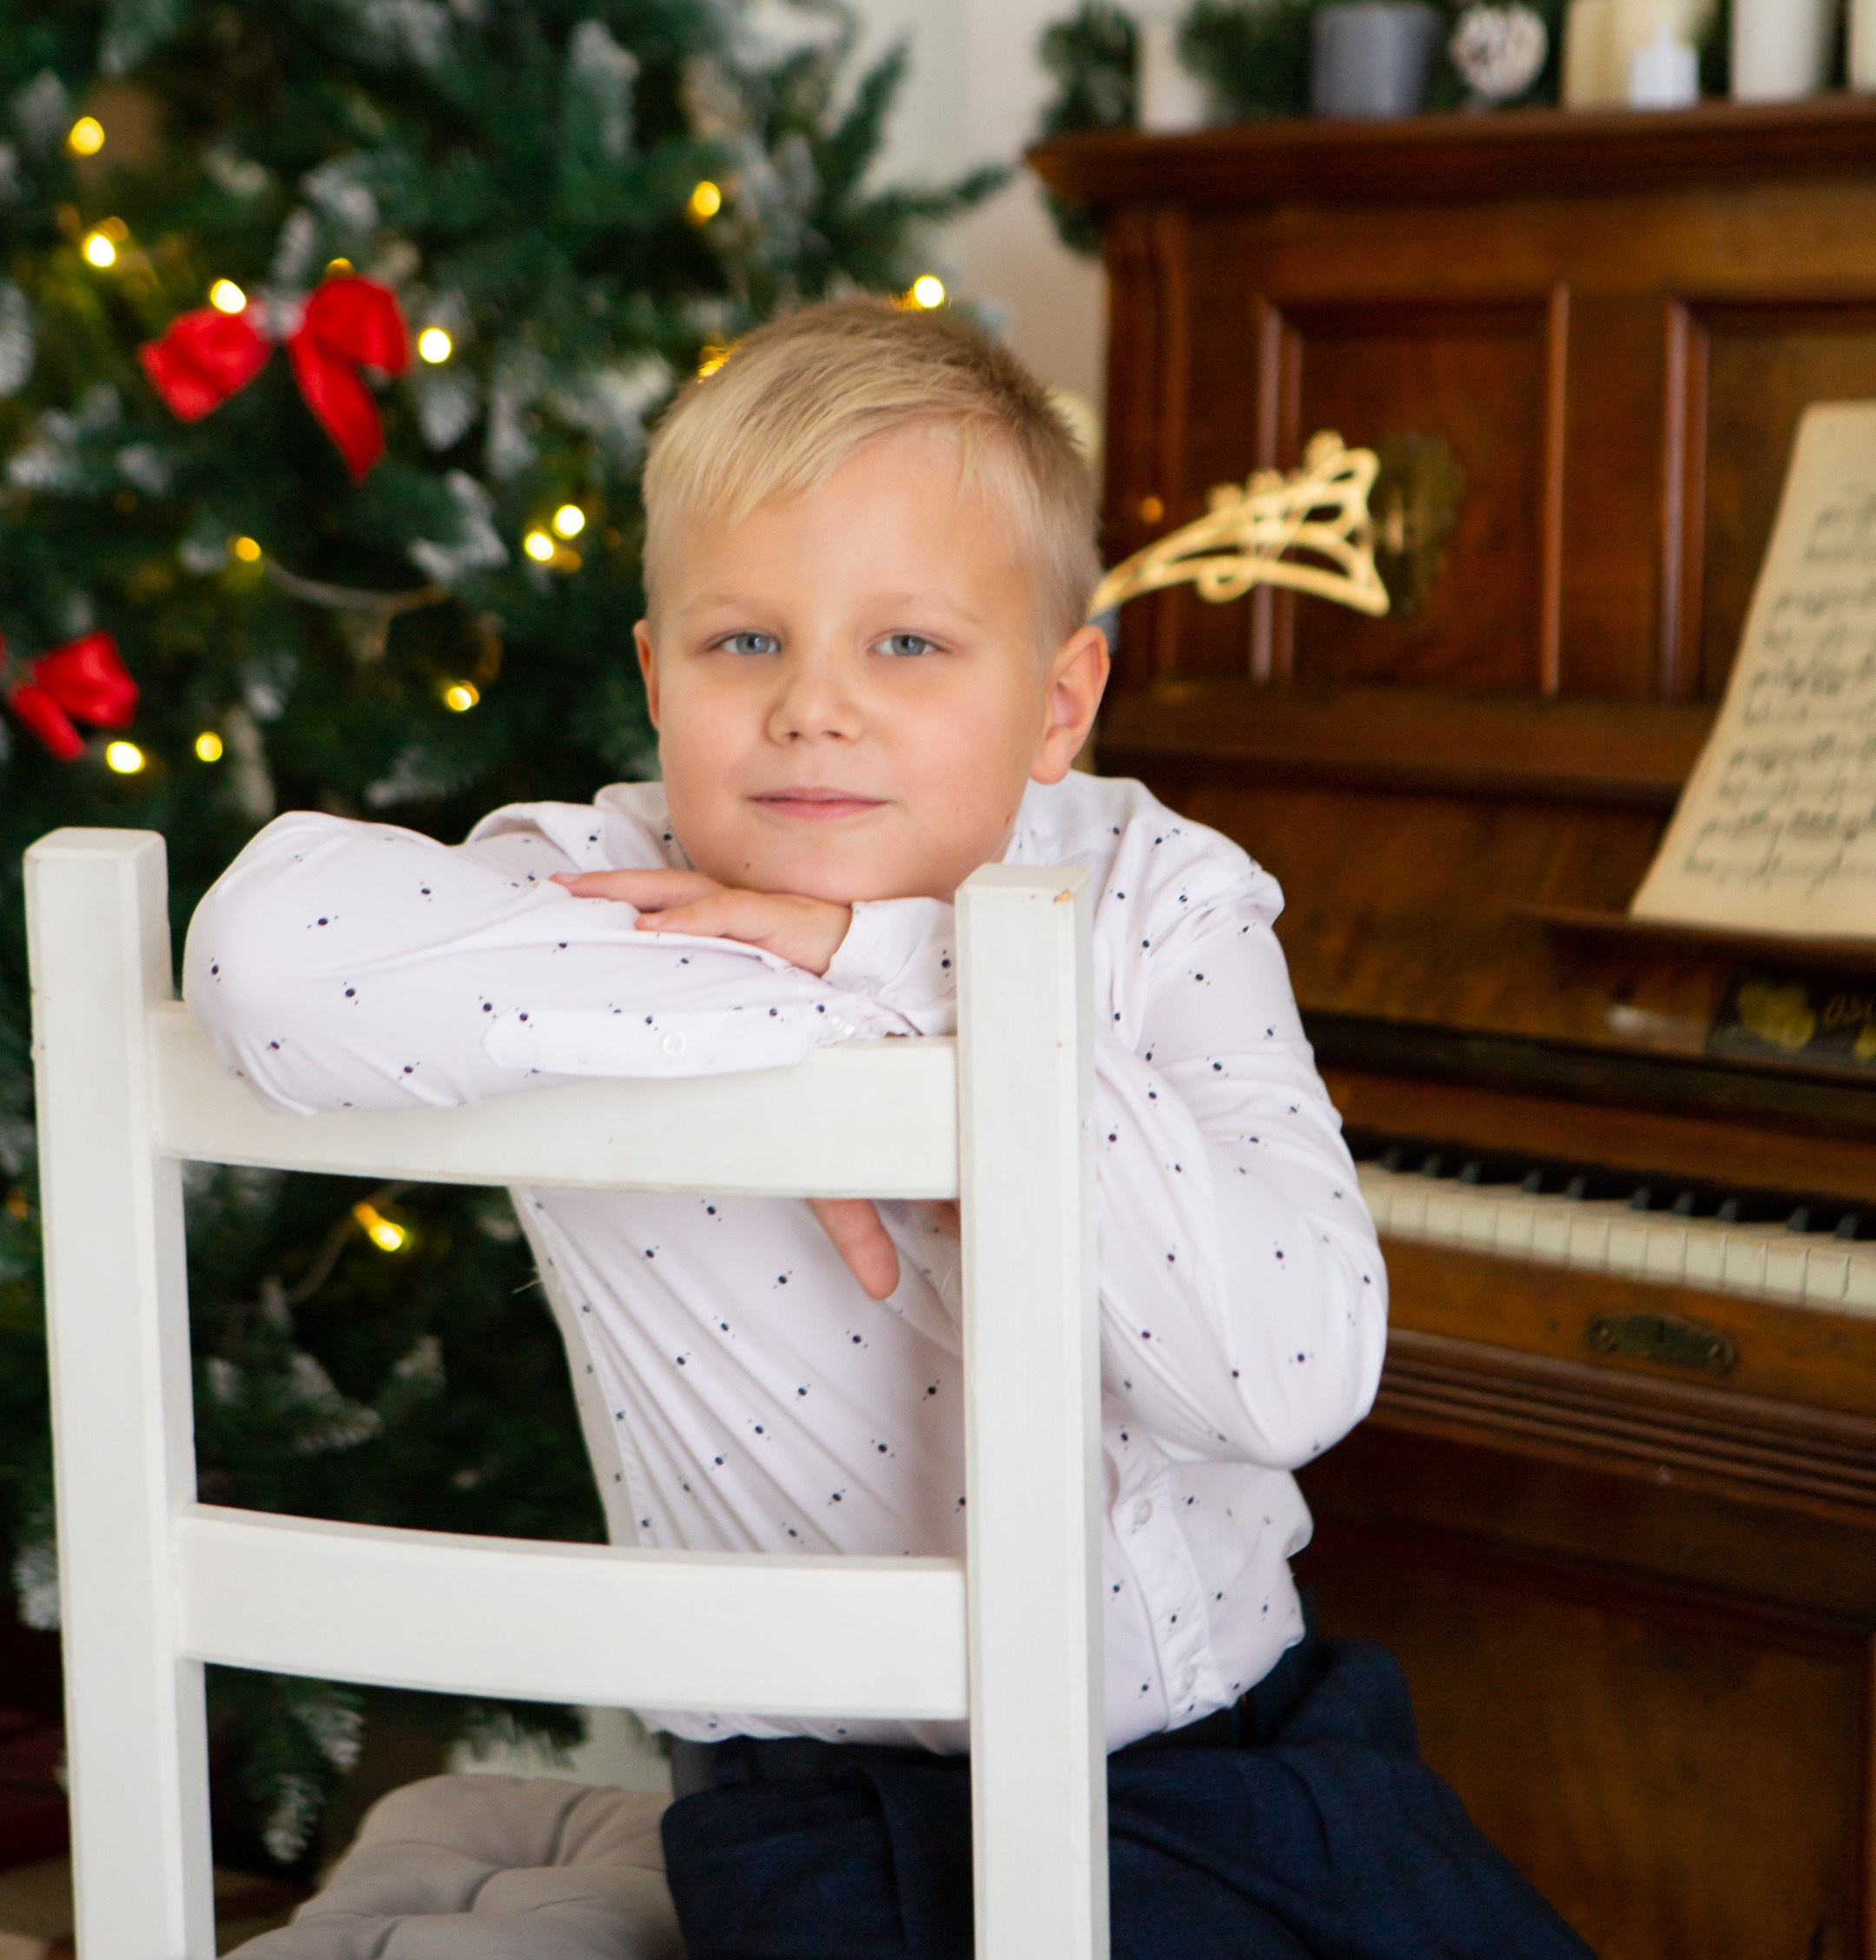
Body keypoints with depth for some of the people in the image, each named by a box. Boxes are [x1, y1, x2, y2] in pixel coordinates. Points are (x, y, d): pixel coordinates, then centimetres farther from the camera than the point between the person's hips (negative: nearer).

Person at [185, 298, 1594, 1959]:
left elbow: (1299, 1376, -19)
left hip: (1254, 1728, 3)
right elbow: (276, 945, -34)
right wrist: (842, 1027, -26)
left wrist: (897, 959, -22)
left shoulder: (1160, 899, -4)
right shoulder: (604, 887, -9)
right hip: (860, 1799, -3)